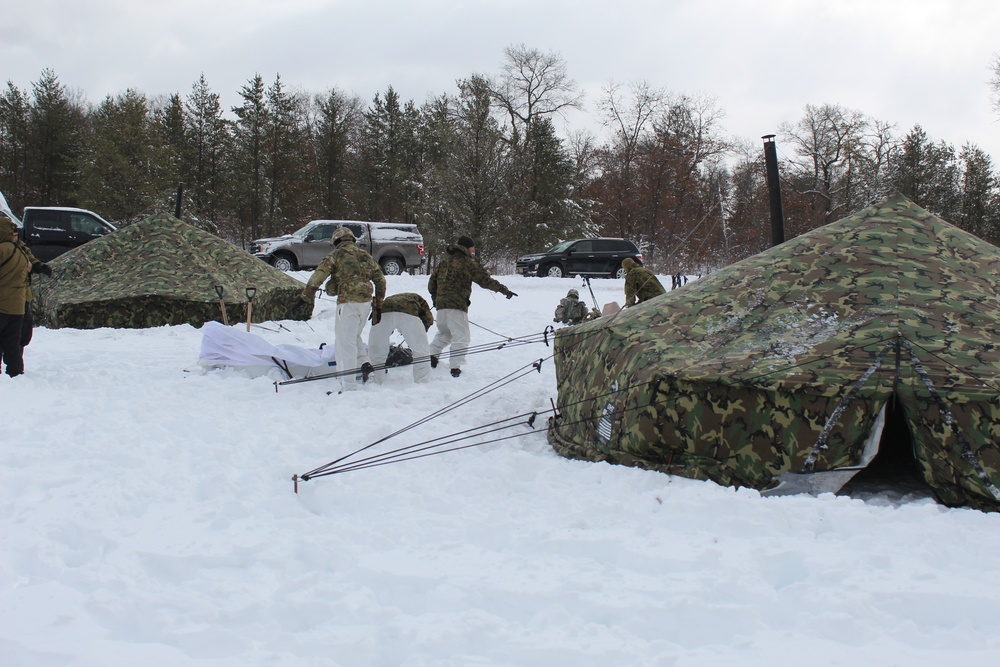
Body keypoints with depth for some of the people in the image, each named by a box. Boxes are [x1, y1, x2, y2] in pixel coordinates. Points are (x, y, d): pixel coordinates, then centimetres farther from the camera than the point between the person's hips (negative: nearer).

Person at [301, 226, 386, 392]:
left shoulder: (336, 255, 1)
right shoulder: (365, 256, 17)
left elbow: (319, 274, -12)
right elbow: (380, 280, 18)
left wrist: (308, 293, -14)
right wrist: (378, 305, 22)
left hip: (348, 302, -6)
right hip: (366, 302, 6)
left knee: (345, 343, -5)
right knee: (354, 336, 28)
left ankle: (349, 387, -10)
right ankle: (364, 363, 8)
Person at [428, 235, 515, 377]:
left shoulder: (444, 262, 16)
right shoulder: (467, 262, -5)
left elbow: (432, 282, 20)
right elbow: (485, 280, -6)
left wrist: (435, 298, 33)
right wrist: (504, 290, -1)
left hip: (441, 304, 7)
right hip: (457, 306, -7)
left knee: (444, 333, 27)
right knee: (461, 337, -5)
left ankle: (432, 353, 19)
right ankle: (455, 367, -13)